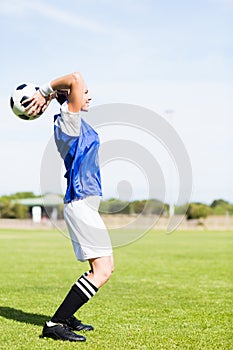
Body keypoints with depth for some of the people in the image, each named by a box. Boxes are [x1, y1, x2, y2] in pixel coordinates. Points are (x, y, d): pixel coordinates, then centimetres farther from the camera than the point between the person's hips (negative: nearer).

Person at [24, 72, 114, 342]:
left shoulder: (76, 123, 17)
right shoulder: (68, 119, -10)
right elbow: (75, 79, -23)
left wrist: (47, 96, 20)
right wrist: (44, 92, -12)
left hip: (85, 202, 10)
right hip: (81, 202, -10)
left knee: (103, 268, 15)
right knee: (102, 270, -14)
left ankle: (67, 318, 23)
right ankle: (55, 324, -13)